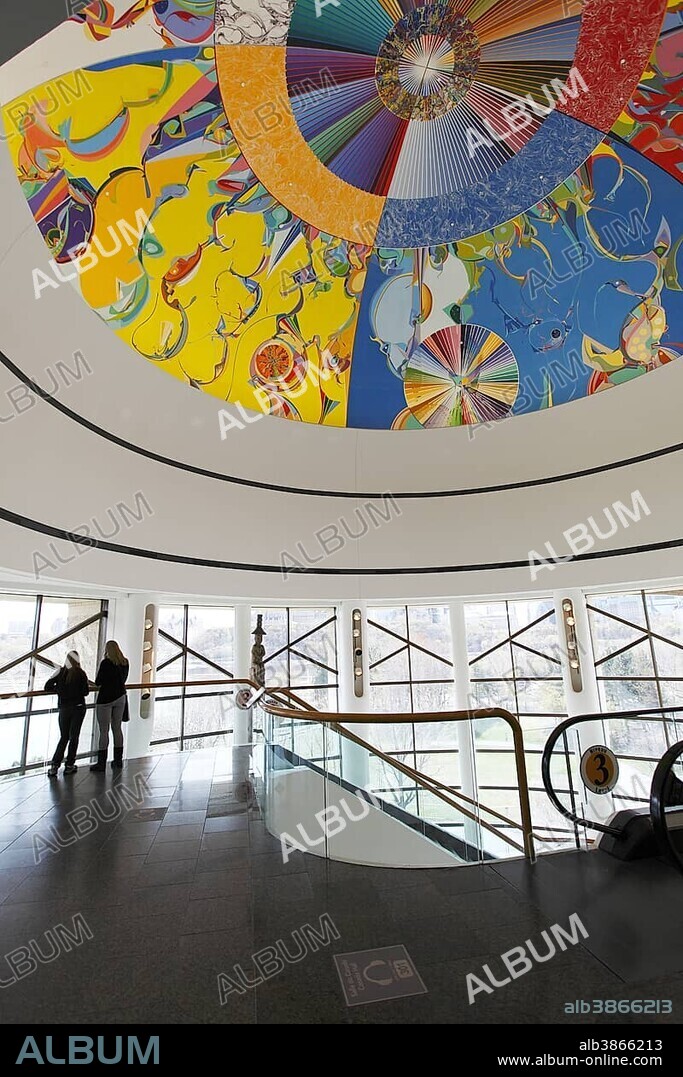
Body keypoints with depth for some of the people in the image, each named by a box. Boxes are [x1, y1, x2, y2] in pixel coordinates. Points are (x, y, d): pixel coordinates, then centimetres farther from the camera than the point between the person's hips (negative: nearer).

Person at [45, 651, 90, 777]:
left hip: (63, 708, 2)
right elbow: (85, 692, -11)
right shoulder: (81, 674, -10)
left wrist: (58, 689, 9)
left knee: (64, 737, 14)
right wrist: (87, 683, 9)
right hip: (78, 708, -2)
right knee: (74, 737, 9)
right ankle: (69, 765, 13)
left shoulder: (61, 672, -5)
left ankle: (54, 766, 3)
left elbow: (47, 687, -7)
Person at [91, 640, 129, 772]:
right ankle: (118, 760, 20)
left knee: (104, 731, 1)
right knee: (117, 728, 14)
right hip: (120, 697, 6)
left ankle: (101, 762, 5)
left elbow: (97, 682, -10)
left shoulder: (106, 663, -15)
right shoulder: (125, 663, 2)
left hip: (106, 699, -5)